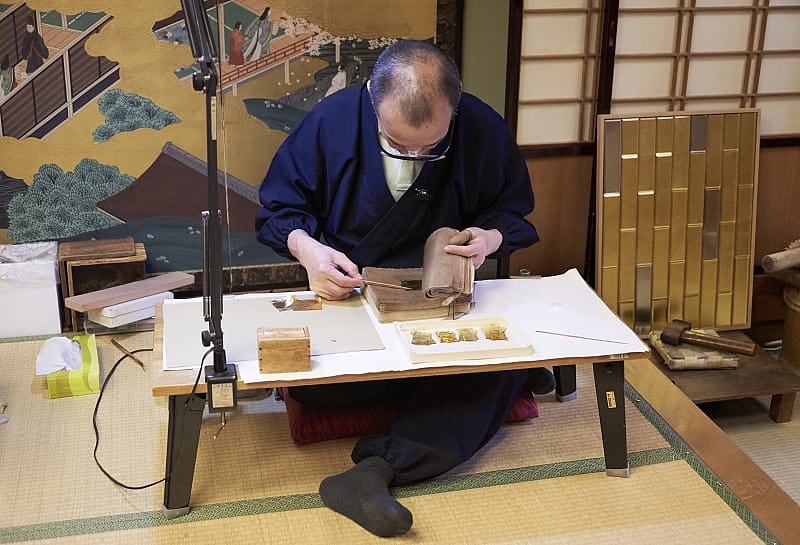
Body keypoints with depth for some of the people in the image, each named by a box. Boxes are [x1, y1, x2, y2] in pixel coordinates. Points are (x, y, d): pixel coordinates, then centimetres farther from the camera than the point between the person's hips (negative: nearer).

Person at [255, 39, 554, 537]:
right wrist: (307, 247, -23)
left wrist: (492, 237, -18)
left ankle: (376, 469, -40)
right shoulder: (331, 121, -12)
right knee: (304, 375, -30)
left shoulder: (485, 130, -10)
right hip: (345, 288, 0)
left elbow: (514, 210, 6)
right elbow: (279, 206, -1)